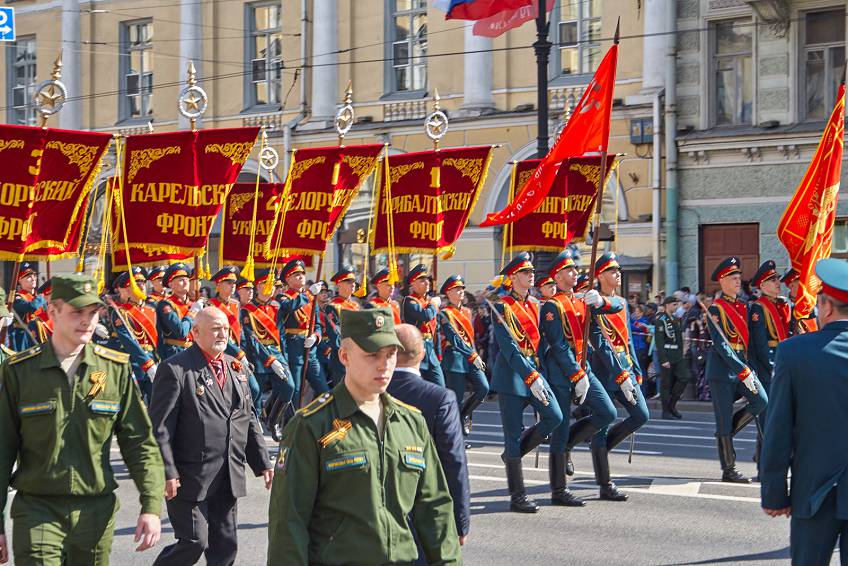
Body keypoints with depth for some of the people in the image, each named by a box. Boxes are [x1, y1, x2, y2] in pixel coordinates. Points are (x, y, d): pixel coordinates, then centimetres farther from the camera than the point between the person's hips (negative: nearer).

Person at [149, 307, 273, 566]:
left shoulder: (236, 368, 13)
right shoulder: (176, 369, -10)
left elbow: (249, 420, 18)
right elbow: (160, 427, -13)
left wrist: (262, 463, 13)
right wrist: (167, 473, -18)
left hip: (229, 478, 7)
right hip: (190, 478, -7)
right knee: (194, 543, -7)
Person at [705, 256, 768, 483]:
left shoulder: (744, 307, 14)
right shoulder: (716, 309, -10)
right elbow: (721, 345, -17)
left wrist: (749, 368, 5)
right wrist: (744, 371, -21)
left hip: (743, 365, 7)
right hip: (723, 369, -7)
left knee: (761, 401, -12)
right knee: (724, 420, -2)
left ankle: (726, 433, 9)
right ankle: (729, 470, 5)